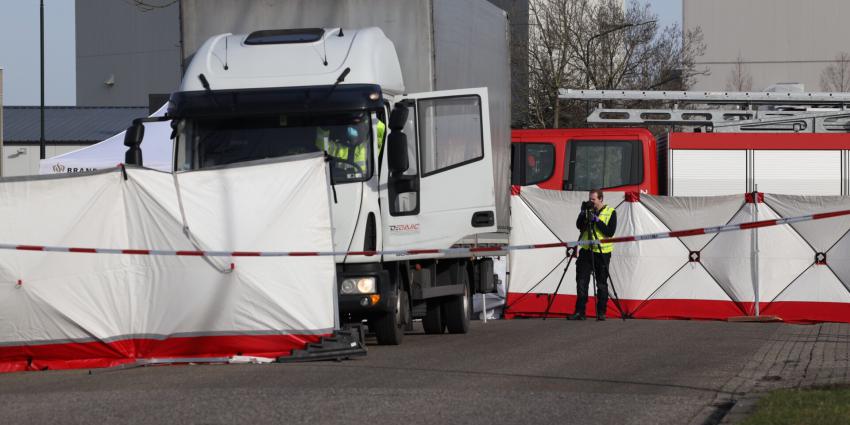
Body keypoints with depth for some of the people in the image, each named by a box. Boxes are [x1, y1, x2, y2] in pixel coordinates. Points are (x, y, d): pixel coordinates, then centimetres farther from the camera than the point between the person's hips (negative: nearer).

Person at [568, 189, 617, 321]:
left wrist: (596, 220, -17)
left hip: (602, 252, -3)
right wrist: (583, 213, -13)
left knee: (602, 284, 4)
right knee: (582, 281, -1)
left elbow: (610, 232, -12)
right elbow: (579, 226, 1)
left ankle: (601, 312, 11)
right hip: (586, 251, 3)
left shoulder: (610, 212, -2)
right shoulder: (587, 210, 10)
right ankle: (579, 312, 1)